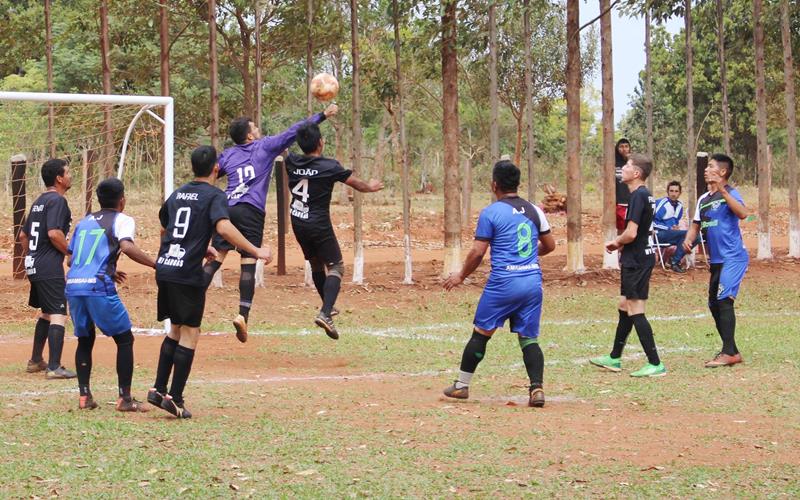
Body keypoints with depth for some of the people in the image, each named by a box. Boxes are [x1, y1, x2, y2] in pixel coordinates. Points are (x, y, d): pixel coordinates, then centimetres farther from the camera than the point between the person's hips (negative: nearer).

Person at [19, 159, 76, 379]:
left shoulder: (39, 202, 17)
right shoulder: (57, 200, -12)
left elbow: (23, 235, 22)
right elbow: (54, 233, -23)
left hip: (33, 266, 10)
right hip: (50, 268, -10)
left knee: (46, 312, 23)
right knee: (58, 315, -11)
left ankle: (36, 361, 29)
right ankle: (54, 367, -17)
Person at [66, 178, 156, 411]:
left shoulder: (84, 222, 23)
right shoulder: (122, 220, 5)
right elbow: (127, 247, -16)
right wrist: (156, 264, -12)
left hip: (73, 286, 6)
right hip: (98, 287, -6)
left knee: (85, 339, 21)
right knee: (124, 339, 6)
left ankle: (84, 396, 14)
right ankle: (124, 398, 1)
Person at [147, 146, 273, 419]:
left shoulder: (178, 193, 17)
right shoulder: (214, 196, -6)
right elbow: (223, 228, -24)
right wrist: (256, 251, -23)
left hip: (164, 269, 7)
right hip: (187, 273, -7)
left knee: (176, 329, 21)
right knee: (189, 334, 2)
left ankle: (159, 389, 17)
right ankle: (175, 398, 0)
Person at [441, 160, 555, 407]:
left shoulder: (490, 213, -6)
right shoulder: (534, 210, 9)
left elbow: (478, 252, -7)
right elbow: (549, 245, 16)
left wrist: (461, 275, 8)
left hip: (503, 284, -4)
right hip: (533, 282, 4)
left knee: (481, 333, 9)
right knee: (529, 338, 7)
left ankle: (461, 385, 18)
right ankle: (537, 389, -9)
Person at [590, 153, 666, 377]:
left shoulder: (638, 196, -19)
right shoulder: (644, 195, 12)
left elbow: (631, 233, -24)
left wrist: (616, 242, -5)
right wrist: (619, 243, 10)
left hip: (636, 261, -10)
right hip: (639, 258, 10)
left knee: (635, 312, -7)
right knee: (625, 307, 18)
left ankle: (655, 364, -7)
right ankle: (614, 358, 30)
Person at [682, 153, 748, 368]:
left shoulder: (729, 193, -10)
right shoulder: (704, 199, 15)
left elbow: (743, 213, -28)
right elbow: (696, 225, 20)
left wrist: (722, 191, -34)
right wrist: (688, 239, -2)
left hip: (733, 257, -9)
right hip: (716, 260, 9)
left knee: (724, 300, -17)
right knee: (714, 305, 10)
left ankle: (729, 352, -15)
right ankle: (731, 352, 19)